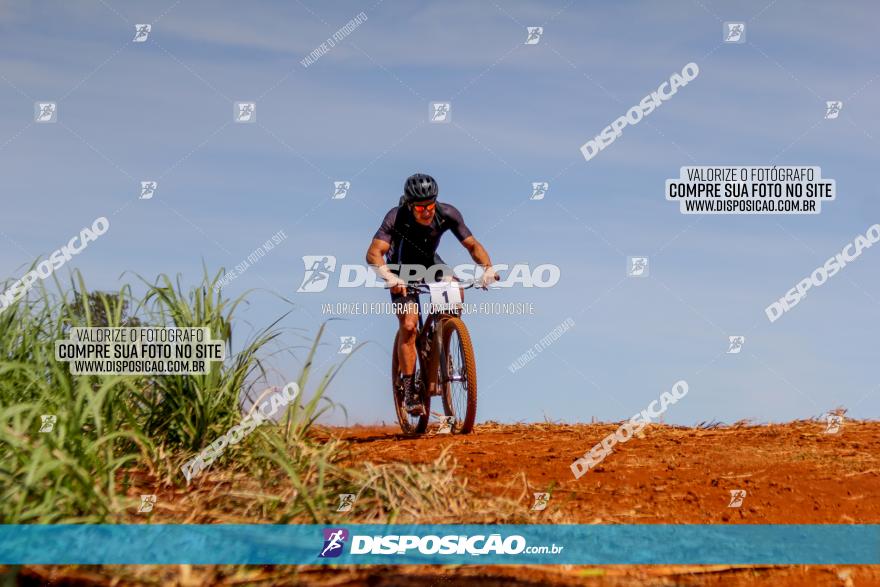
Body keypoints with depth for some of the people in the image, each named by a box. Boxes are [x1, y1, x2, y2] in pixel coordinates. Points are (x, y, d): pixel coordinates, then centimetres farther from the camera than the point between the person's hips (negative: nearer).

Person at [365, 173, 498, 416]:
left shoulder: (448, 214, -25)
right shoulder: (397, 217, -33)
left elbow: (472, 244, -21)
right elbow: (374, 253, -42)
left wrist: (488, 267, -40)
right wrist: (389, 277, -60)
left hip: (430, 263, 4)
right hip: (403, 269, -3)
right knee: (408, 324, -18)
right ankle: (409, 390, -10)